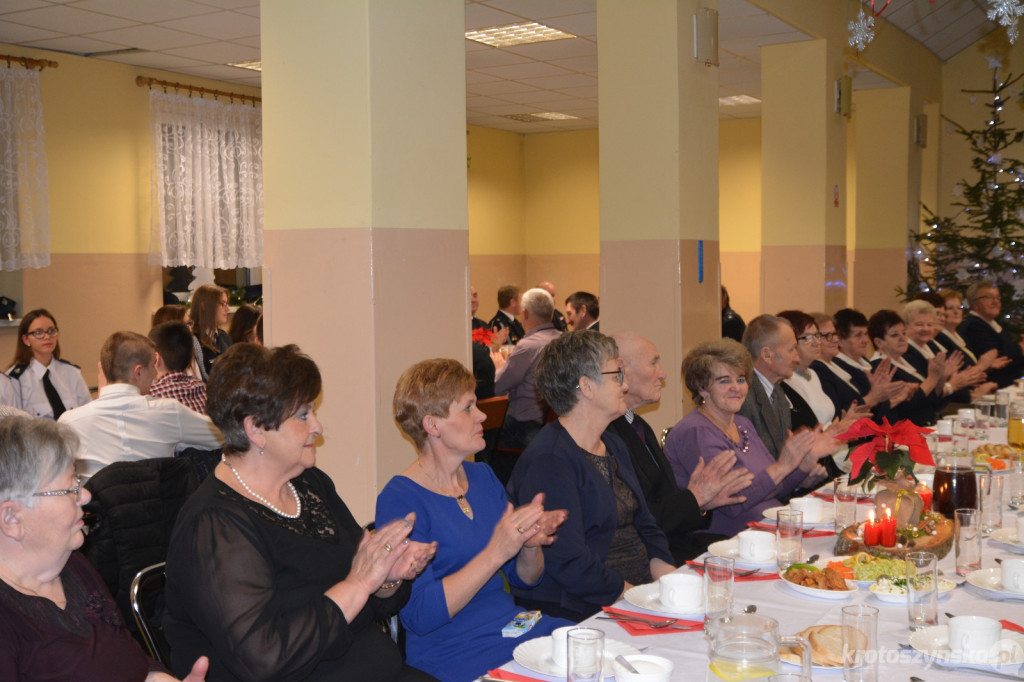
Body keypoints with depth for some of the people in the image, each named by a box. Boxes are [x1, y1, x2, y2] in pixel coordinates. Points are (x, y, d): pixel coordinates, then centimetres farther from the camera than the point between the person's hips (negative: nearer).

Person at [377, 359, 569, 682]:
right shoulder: (399, 500, -11)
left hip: (513, 627, 7)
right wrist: (495, 553, -24)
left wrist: (531, 543, -7)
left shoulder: (483, 477, 11)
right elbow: (420, 615, -18)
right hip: (451, 654, -7)